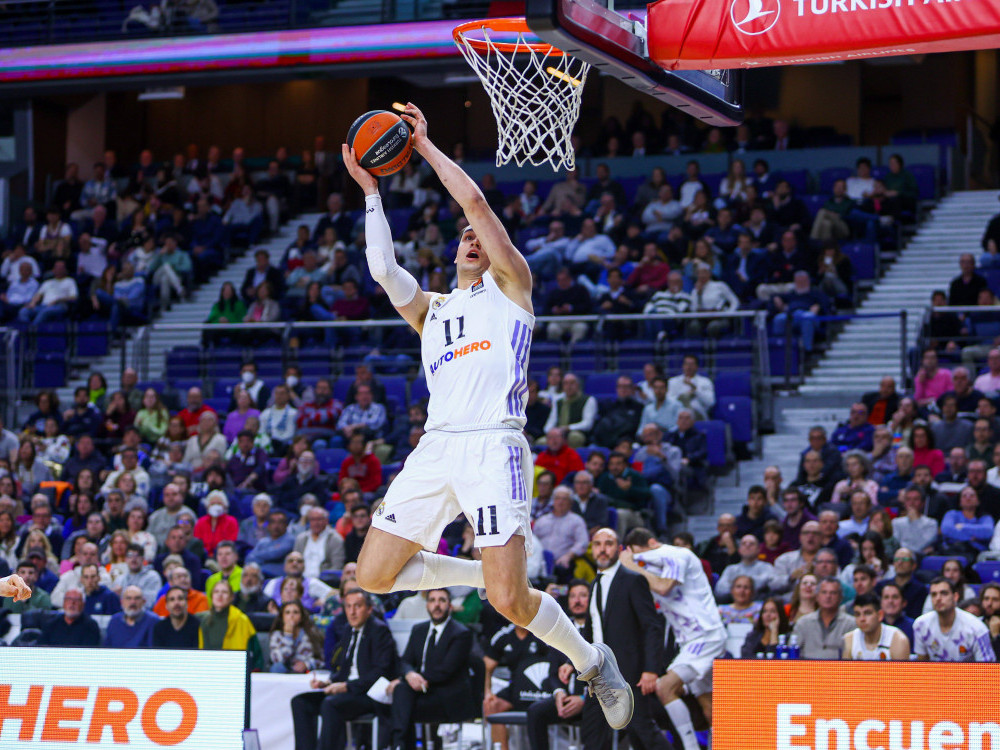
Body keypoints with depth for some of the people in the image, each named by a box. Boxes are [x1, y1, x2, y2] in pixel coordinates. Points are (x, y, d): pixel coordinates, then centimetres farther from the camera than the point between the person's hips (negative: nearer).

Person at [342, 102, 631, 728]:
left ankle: (593, 662, 11)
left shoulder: (510, 286, 12)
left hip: (492, 446, -6)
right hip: (436, 448, 6)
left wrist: (425, 144, 10)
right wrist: (371, 190, 8)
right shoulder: (430, 309, 27)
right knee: (374, 575, -2)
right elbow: (383, 267, 8)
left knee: (509, 601, -15)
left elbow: (474, 200, 2)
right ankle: (484, 575, 18)